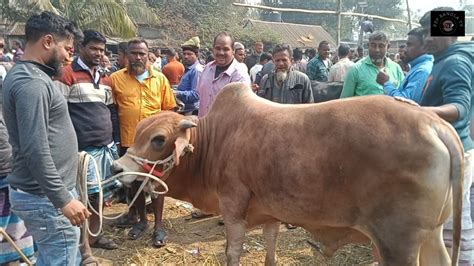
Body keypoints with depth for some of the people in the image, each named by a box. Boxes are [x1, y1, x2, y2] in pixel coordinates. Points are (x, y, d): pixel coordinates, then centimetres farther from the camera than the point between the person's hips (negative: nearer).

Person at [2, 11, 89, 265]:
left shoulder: (25, 74, 11)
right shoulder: (31, 83, -20)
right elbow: (36, 150, -26)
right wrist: (63, 199, -23)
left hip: (41, 192, 10)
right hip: (45, 197, -10)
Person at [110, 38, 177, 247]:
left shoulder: (160, 79, 0)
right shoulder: (116, 79, -1)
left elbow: (169, 110, 4)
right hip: (129, 141, 1)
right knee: (135, 181, 16)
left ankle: (158, 226, 20)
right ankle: (141, 220, 35)